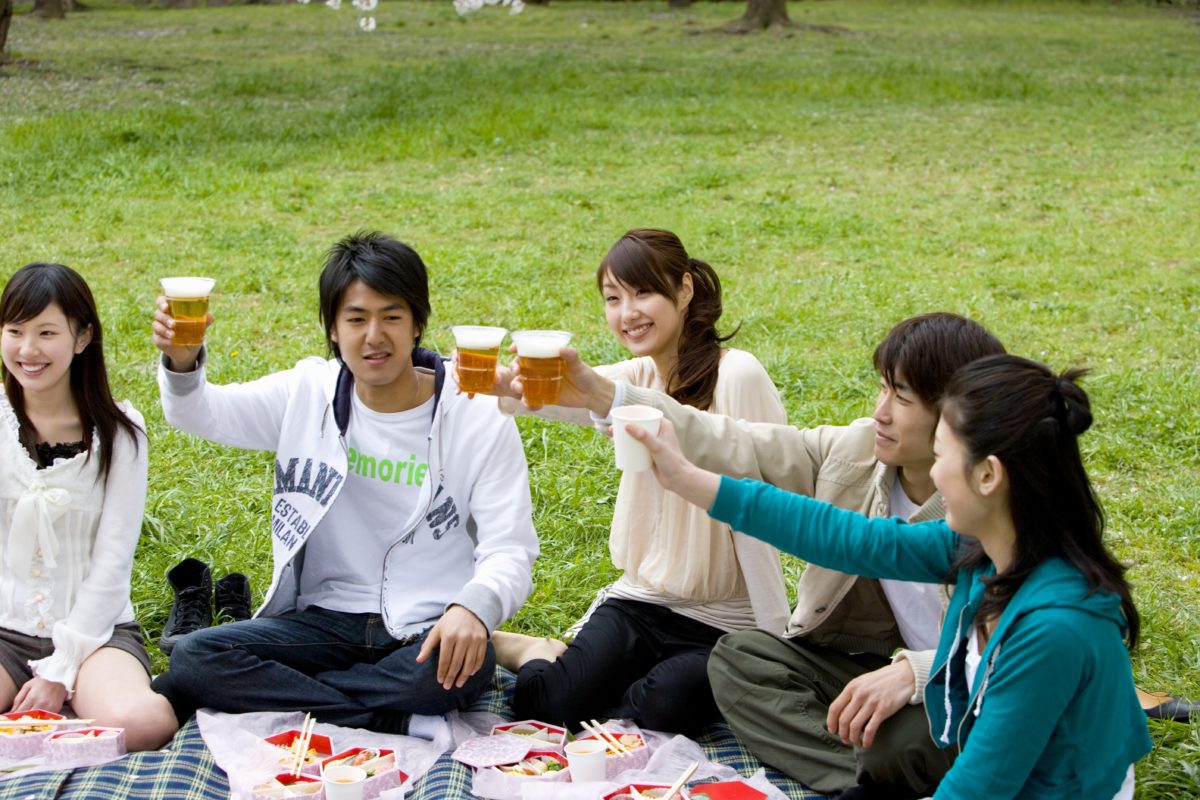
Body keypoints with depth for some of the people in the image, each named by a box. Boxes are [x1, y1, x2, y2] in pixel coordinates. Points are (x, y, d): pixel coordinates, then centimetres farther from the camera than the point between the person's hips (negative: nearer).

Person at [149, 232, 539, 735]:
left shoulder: (478, 420, -6)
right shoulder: (308, 394, 4)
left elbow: (509, 552, -12)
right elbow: (202, 414, 4)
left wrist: (473, 607, -35)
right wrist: (181, 363, -22)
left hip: (428, 628, -2)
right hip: (327, 617, 3)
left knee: (465, 669, -38)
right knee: (194, 656, -21)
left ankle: (258, 693, -19)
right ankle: (396, 723, -22)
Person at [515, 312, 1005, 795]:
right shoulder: (855, 451, -3)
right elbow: (736, 448, -5)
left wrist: (913, 672, -39)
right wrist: (602, 396, -11)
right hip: (871, 662, 8)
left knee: (901, 745, -37)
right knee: (738, 657, -7)